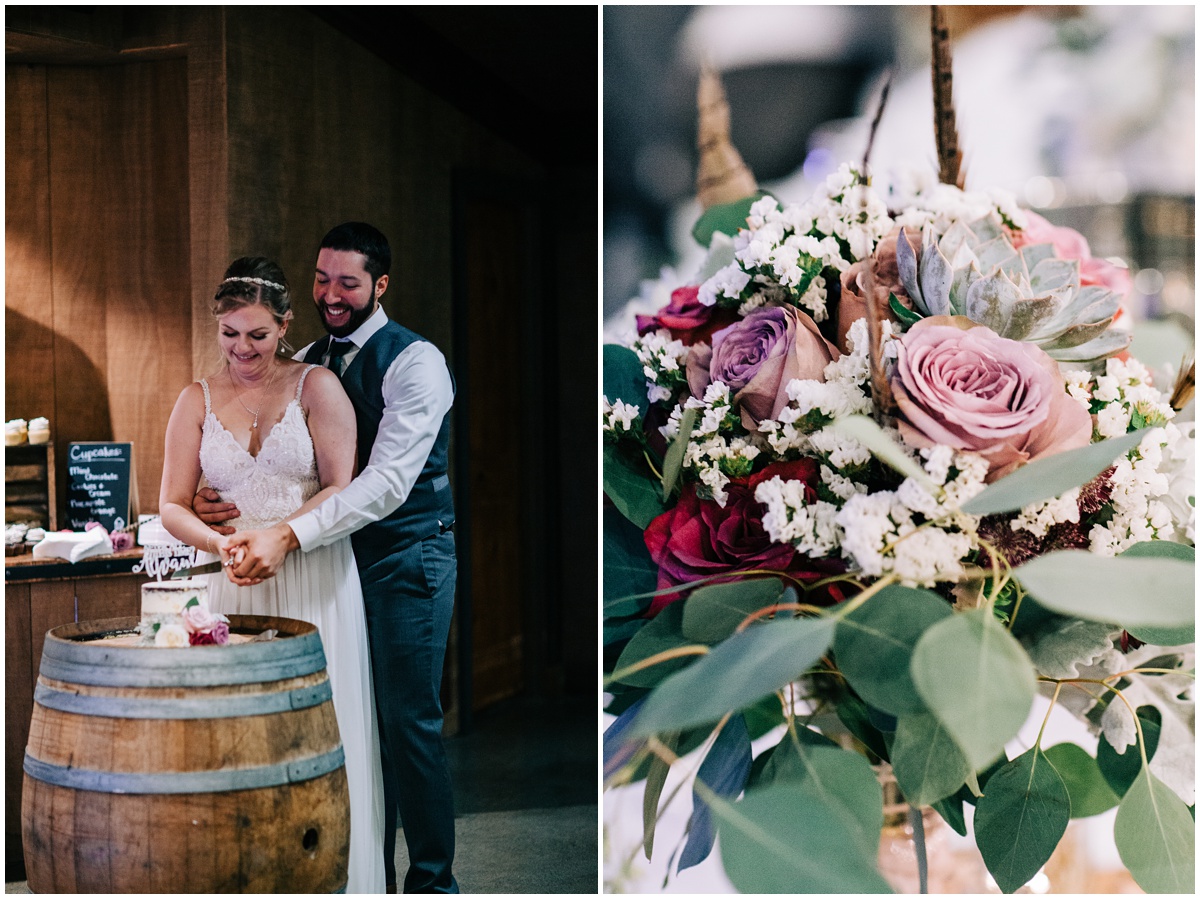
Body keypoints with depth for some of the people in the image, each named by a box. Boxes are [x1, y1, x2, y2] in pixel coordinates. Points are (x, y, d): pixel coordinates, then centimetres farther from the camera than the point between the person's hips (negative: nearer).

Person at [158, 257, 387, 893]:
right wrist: (222, 544, -14)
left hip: (315, 584, -2)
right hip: (237, 586, 2)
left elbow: (342, 489, -4)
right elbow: (172, 505, 5)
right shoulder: (197, 401, 8)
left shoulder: (317, 388, 0)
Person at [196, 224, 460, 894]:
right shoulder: (306, 364, 10)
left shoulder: (415, 362, -13)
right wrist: (219, 498, -9)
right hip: (342, 555, 6)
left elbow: (387, 481, -23)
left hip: (408, 555, -6)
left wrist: (290, 536, -31)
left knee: (410, 722, -4)